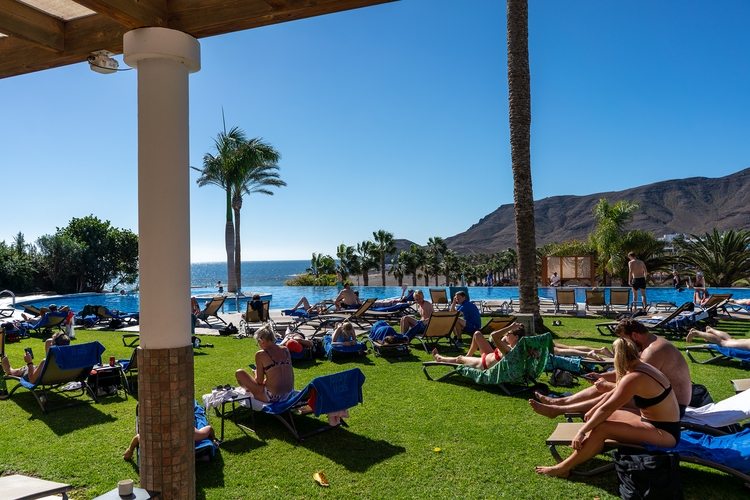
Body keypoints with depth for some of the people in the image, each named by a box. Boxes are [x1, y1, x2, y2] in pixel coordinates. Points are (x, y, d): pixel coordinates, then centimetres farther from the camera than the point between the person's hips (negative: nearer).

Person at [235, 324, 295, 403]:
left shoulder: (261, 354, -9)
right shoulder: (285, 350, 5)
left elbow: (259, 381, -4)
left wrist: (255, 373, 17)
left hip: (272, 398, -6)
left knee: (239, 373, 10)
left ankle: (249, 390, 33)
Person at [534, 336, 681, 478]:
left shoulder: (634, 378, -24)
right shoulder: (642, 367, 5)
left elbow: (606, 409, -23)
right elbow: (614, 393, 16)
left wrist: (581, 432, -18)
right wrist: (593, 411, 19)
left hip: (665, 434, -10)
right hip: (662, 424, 10)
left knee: (601, 428, -22)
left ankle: (563, 468, -14)